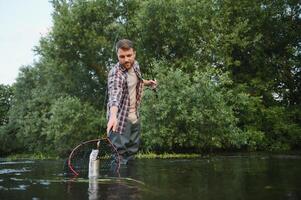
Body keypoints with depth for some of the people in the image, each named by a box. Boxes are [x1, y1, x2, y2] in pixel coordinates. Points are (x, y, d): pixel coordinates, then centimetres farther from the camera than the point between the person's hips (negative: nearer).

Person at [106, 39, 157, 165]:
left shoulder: (135, 65, -1)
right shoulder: (115, 73, -26)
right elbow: (115, 94, -45)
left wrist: (147, 83, 5)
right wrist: (113, 116, -61)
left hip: (135, 118, 8)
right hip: (120, 120, -8)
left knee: (133, 150, 18)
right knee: (119, 155, -5)